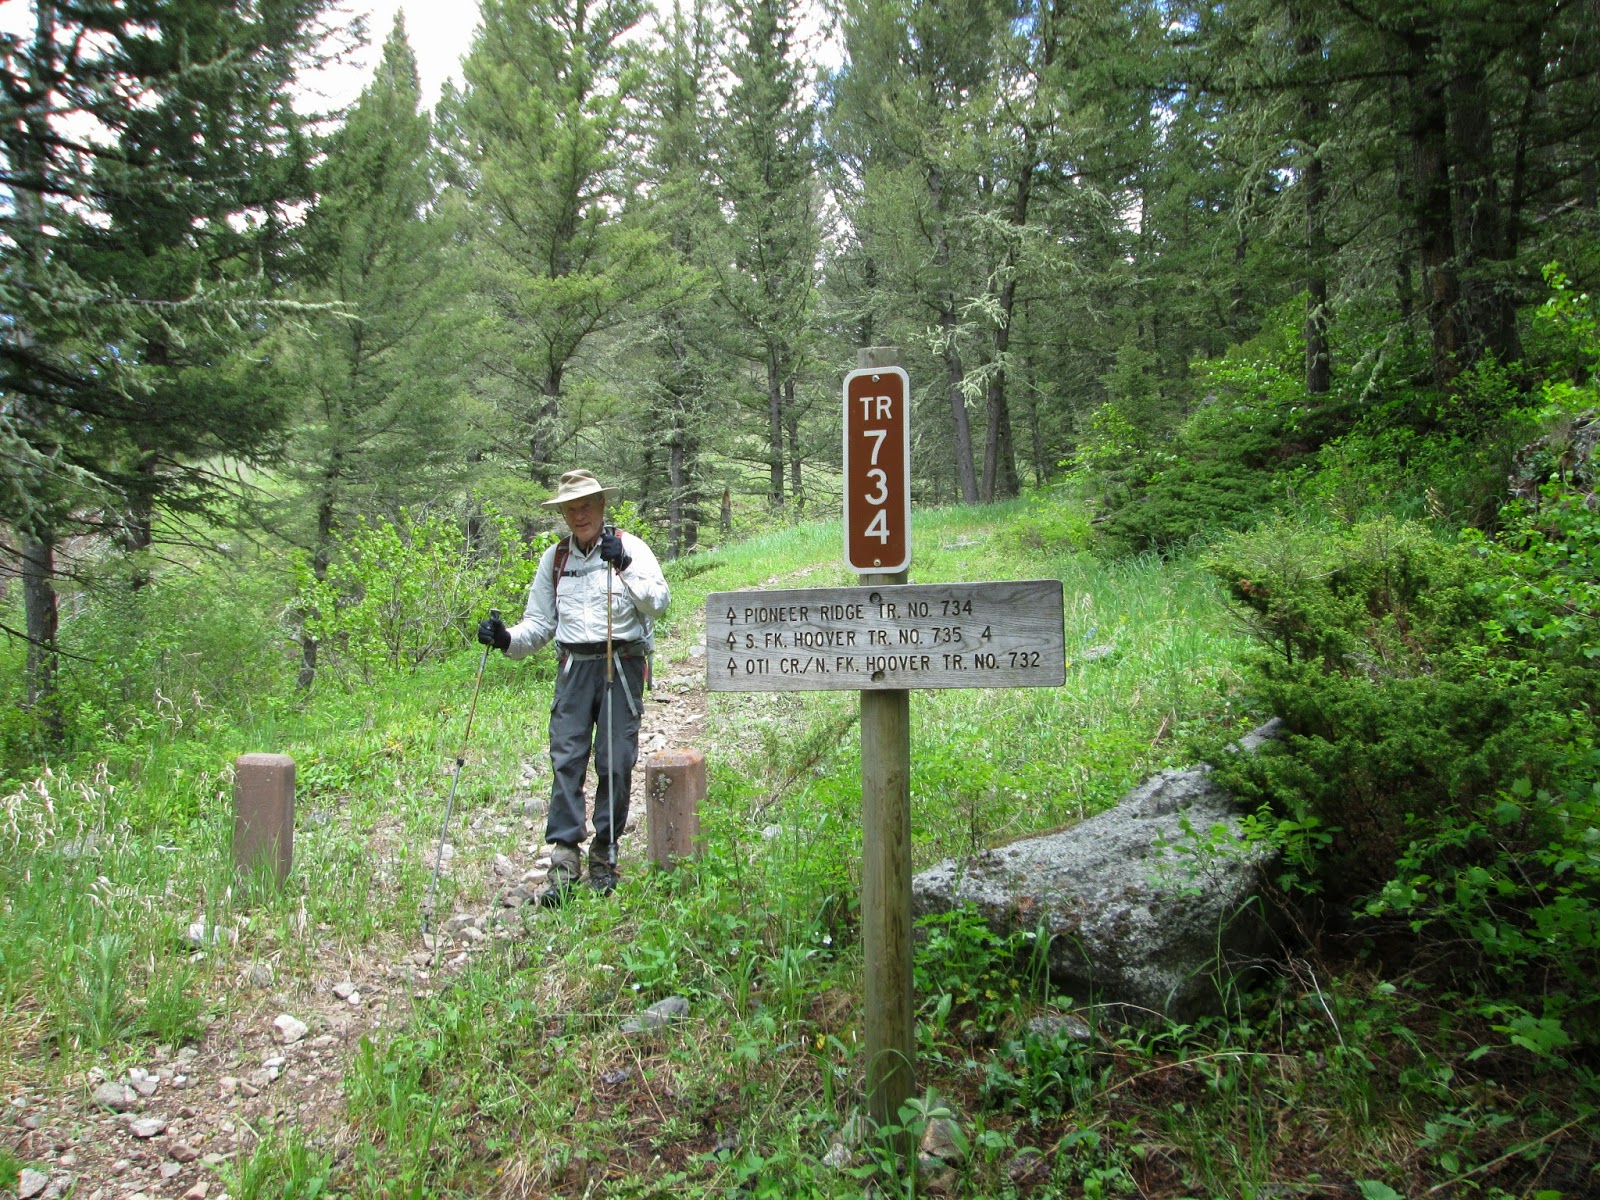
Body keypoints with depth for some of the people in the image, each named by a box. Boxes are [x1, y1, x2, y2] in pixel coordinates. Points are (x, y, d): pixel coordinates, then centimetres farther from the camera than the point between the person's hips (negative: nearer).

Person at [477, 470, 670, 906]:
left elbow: (659, 601, -9)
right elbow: (540, 622, 14)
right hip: (574, 668, 3)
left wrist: (624, 566, -18)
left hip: (622, 666, -3)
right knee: (566, 759, -5)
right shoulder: (555, 558, 14)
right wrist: (506, 638, -4)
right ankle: (564, 860, -2)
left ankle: (605, 854, 13)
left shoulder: (629, 546, 2)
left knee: (615, 762, -1)